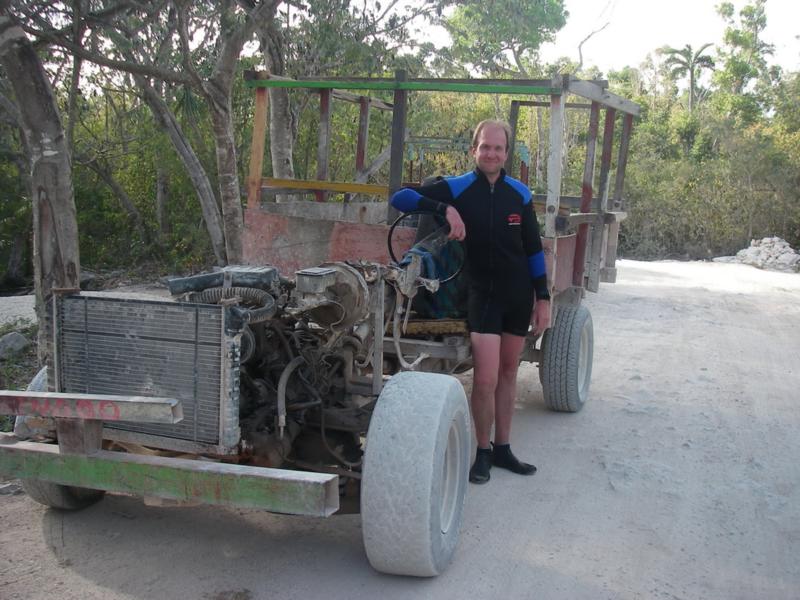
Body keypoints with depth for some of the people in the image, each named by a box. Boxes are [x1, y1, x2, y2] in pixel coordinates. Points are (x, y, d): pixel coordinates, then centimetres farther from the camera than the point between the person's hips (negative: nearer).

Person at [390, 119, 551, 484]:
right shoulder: (457, 188, -7)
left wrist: (543, 298, 5)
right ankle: (483, 451, 12)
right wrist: (446, 209, -28)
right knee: (485, 379, -8)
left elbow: (534, 249, 8)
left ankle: (503, 448, 26)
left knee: (508, 372, 13)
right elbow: (400, 198, -15)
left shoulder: (519, 193, 2)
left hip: (519, 295, 4)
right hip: (482, 296, -3)